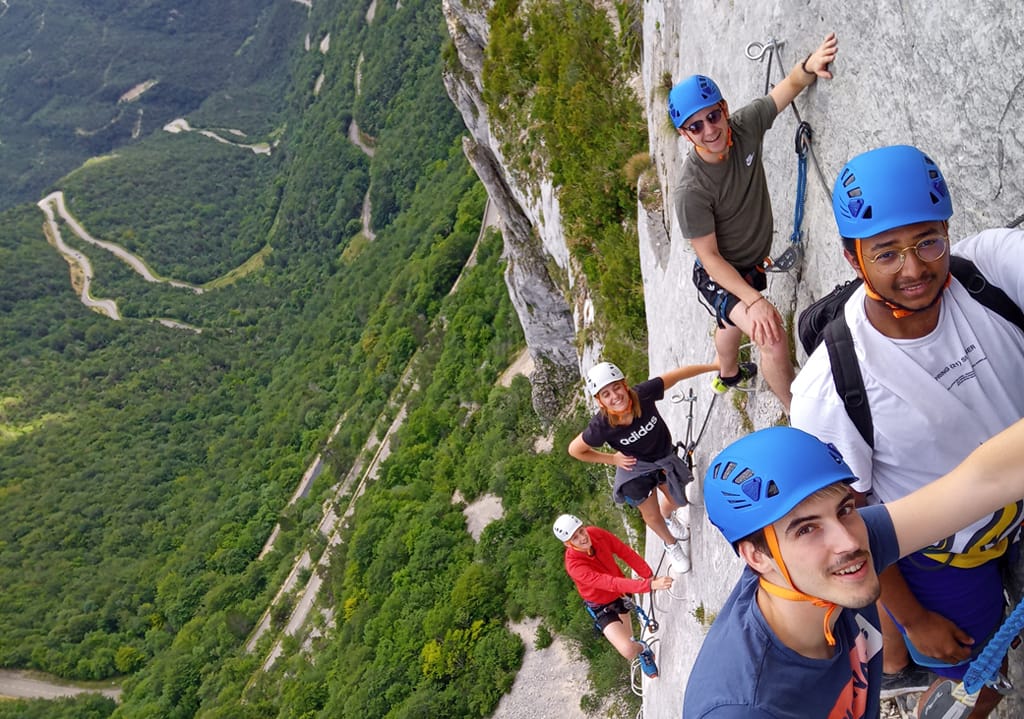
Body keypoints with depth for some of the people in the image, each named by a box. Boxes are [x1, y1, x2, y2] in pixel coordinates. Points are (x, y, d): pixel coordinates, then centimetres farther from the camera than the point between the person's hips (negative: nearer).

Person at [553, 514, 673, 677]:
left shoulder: (596, 534, -24)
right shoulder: (574, 565, -39)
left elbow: (626, 552, -15)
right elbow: (610, 583, -46)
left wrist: (649, 576, -19)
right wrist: (649, 585, -53)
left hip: (620, 593, 5)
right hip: (601, 607, -5)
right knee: (628, 651, -17)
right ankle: (642, 648, 19)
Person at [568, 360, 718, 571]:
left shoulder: (642, 394, -35)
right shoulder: (601, 426, -37)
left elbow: (677, 374, -23)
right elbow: (574, 450, -19)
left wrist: (714, 366, -16)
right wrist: (613, 459, -13)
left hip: (665, 457, 2)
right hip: (635, 468, -2)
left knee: (677, 501, 24)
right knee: (652, 517, 15)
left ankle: (668, 516, 63)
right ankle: (671, 544, 50)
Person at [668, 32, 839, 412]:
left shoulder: (745, 127, -20)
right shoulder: (691, 191, -35)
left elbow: (788, 87, -8)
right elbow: (710, 257, -27)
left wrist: (809, 65, -31)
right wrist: (754, 299, -34)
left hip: (753, 264, 7)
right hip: (719, 277, -7)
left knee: (733, 322, 35)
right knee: (774, 339, -27)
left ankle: (728, 374, 66)